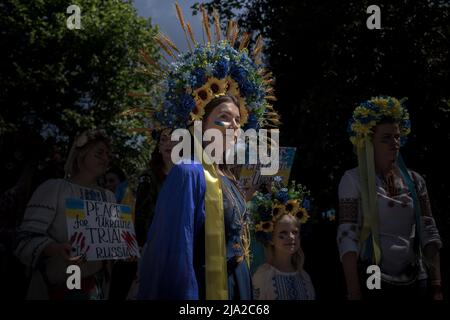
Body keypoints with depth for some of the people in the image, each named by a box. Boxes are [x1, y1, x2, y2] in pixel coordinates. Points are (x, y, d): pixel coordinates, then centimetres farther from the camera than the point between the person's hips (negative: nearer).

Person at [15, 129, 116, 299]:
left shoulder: (109, 197, 11)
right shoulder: (53, 188, -7)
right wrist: (56, 249, -33)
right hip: (55, 287, -5)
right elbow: (28, 239, -15)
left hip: (96, 287, 5)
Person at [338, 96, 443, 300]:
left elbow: (429, 234, 6)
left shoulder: (414, 181, 8)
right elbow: (347, 237, -9)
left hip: (414, 281, 4)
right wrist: (353, 292, -17)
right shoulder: (354, 179, -3)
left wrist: (436, 286, -3)